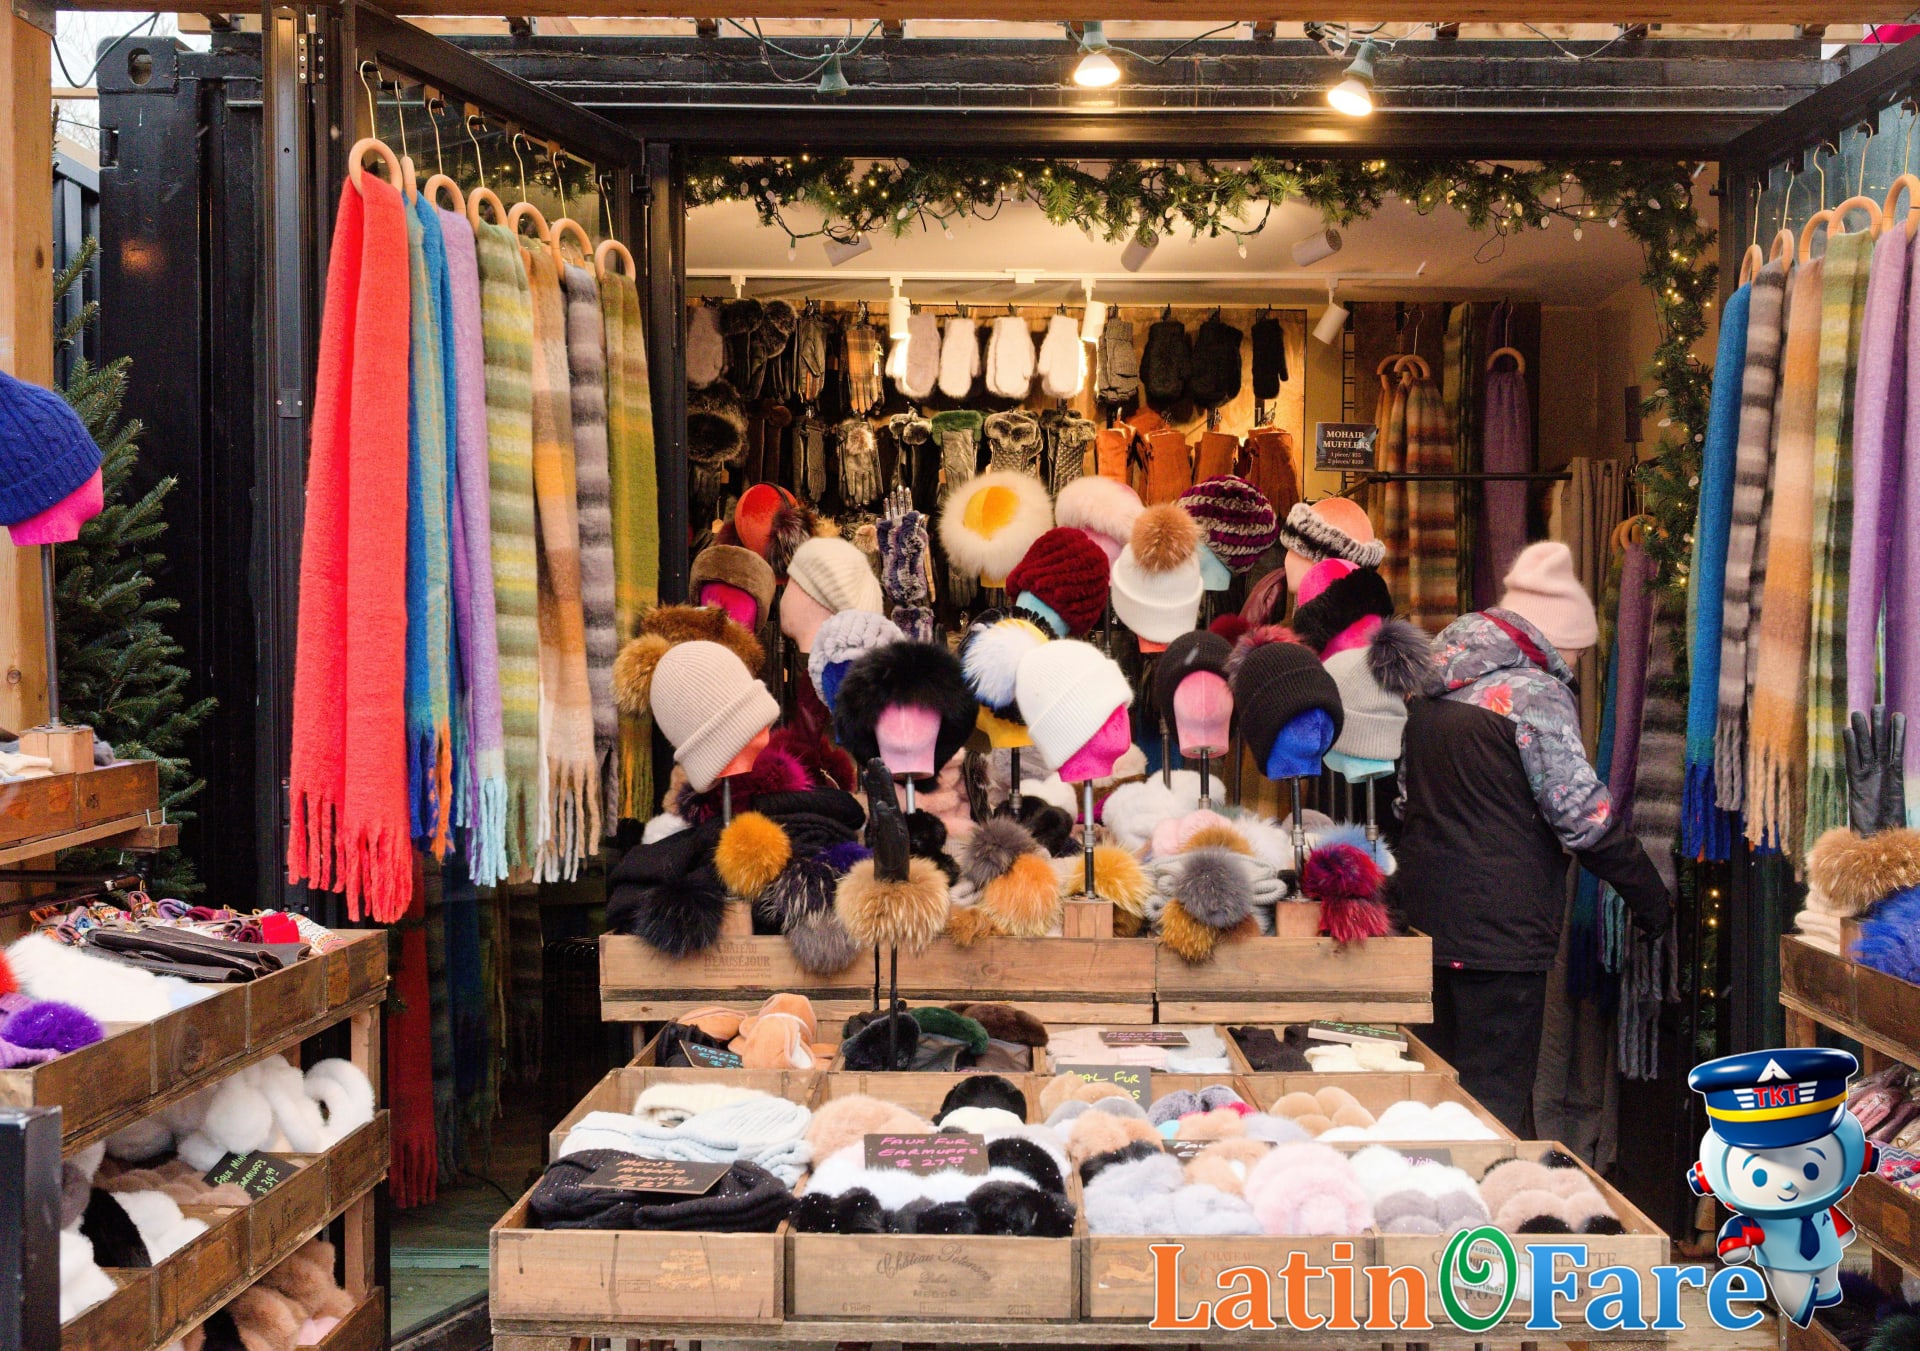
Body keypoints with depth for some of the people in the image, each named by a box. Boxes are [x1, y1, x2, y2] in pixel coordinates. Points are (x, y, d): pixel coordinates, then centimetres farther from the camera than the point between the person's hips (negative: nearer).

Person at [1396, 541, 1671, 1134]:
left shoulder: (1433, 686, 13)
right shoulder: (1535, 693, -12)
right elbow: (1583, 814, -14)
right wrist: (1650, 898, -4)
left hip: (1424, 912, 8)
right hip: (1499, 929, -8)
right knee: (1496, 1097, -2)